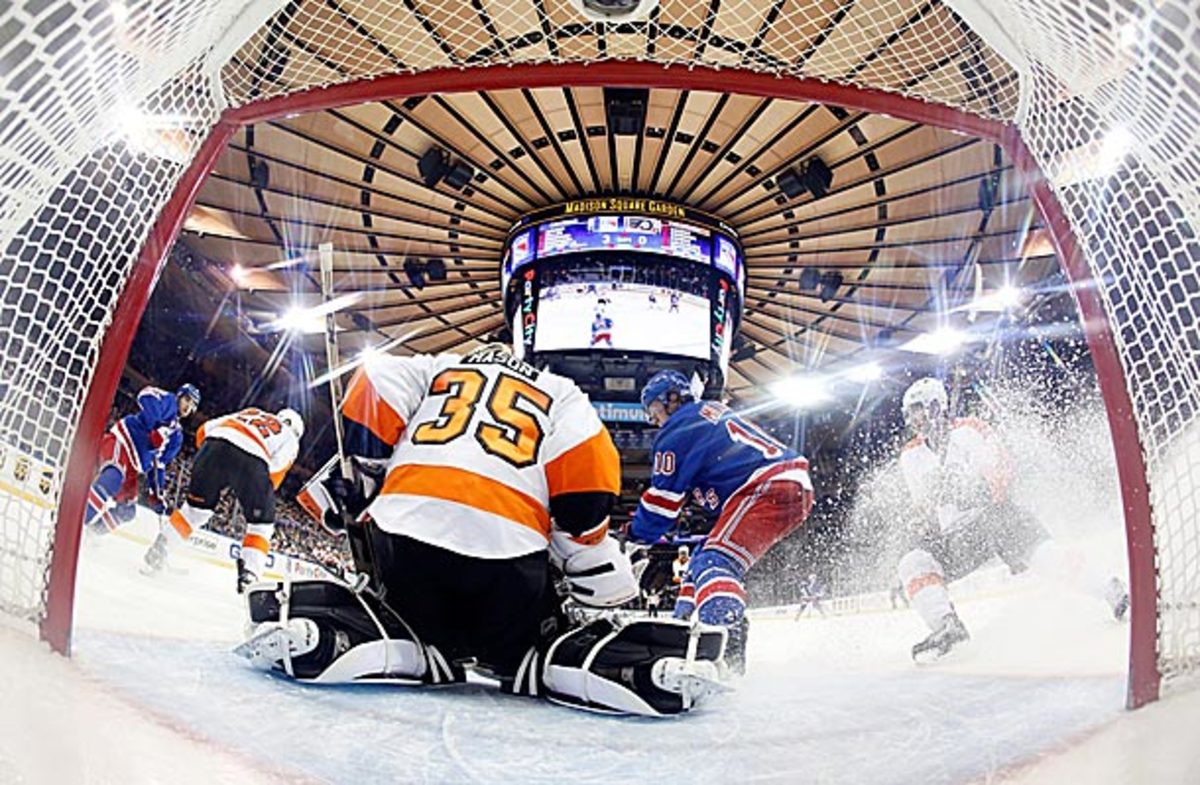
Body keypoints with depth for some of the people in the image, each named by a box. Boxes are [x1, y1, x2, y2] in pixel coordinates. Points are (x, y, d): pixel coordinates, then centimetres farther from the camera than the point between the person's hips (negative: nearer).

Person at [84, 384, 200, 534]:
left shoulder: (177, 436, 27)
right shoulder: (168, 401, 8)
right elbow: (146, 395, -15)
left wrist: (157, 494, 17)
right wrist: (157, 427, -18)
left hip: (131, 467, 9)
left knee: (126, 512, 1)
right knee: (114, 476, -37)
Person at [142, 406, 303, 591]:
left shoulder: (249, 412, 39)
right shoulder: (290, 440, 27)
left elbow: (203, 431, 28)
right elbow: (275, 471, 7)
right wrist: (264, 496, 17)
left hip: (215, 444, 4)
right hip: (252, 461, -3)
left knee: (195, 507, 23)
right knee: (261, 524, 13)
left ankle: (155, 555, 21)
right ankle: (248, 576, 1)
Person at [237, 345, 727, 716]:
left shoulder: (433, 369, 30)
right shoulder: (560, 393, 25)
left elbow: (373, 388, 10)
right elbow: (586, 474, 7)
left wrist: (359, 487, 20)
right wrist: (607, 588, 13)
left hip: (405, 533, 1)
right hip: (508, 551, -1)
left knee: (412, 629, 27)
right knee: (534, 651, 22)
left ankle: (311, 629, -4)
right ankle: (643, 665, -7)